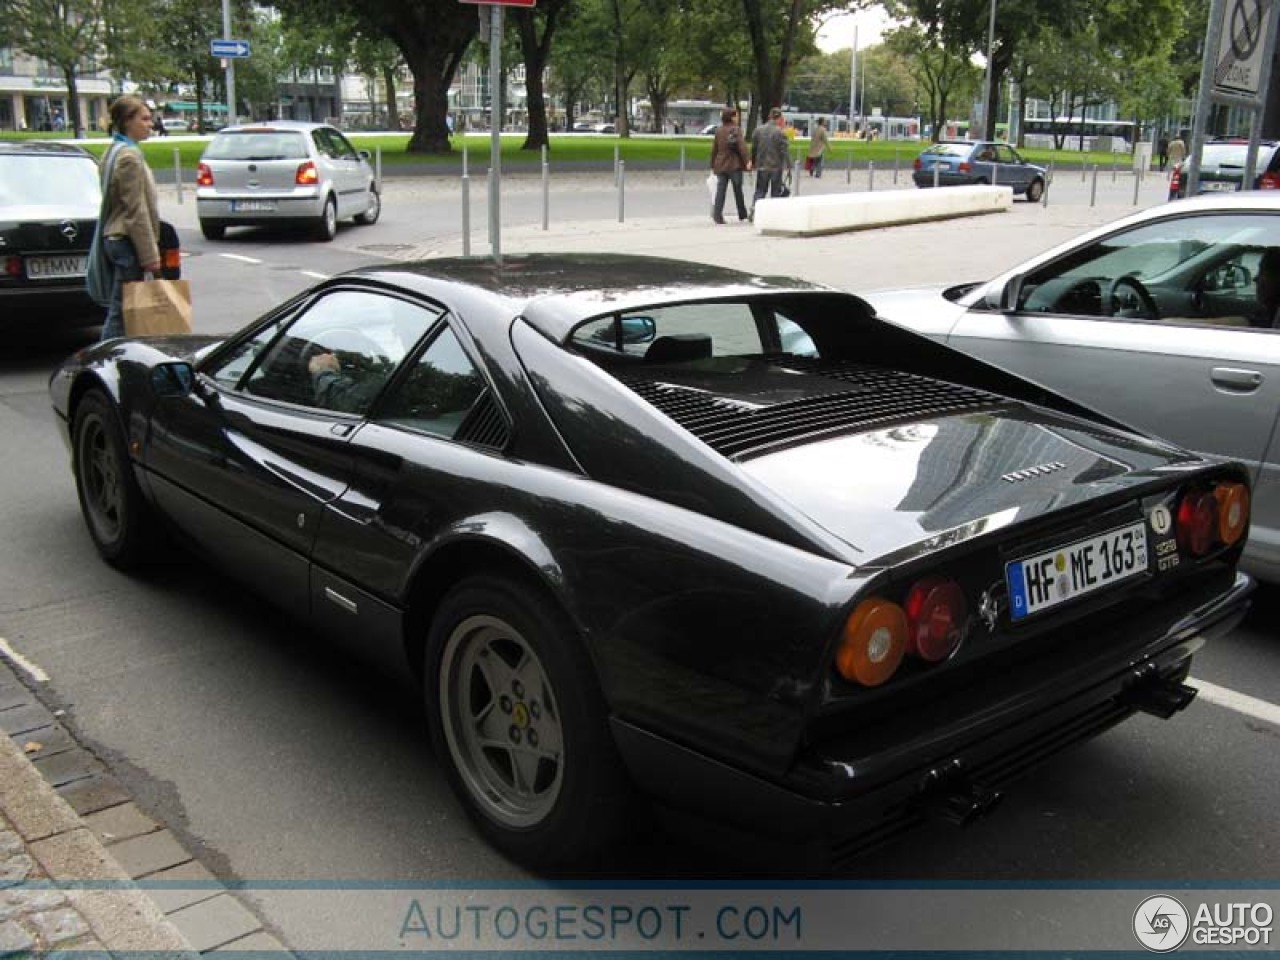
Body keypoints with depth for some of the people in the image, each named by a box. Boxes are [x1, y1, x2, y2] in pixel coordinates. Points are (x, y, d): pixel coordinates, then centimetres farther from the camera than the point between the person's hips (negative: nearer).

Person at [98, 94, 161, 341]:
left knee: (120, 309, 13)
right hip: (128, 241, -10)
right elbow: (136, 211, -18)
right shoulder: (129, 156, -14)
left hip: (115, 237, 10)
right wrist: (150, 255, -18)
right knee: (122, 311, -7)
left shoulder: (116, 151, 16)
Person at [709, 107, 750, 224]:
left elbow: (714, 148, 13)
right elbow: (740, 147, -17)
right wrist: (747, 161, -19)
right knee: (738, 191, 8)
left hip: (720, 165, 4)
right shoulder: (736, 129, -7)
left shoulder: (718, 130, 10)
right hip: (734, 165, -4)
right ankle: (742, 214, 19)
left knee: (720, 191, 0)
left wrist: (713, 165, 20)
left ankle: (717, 214, -13)